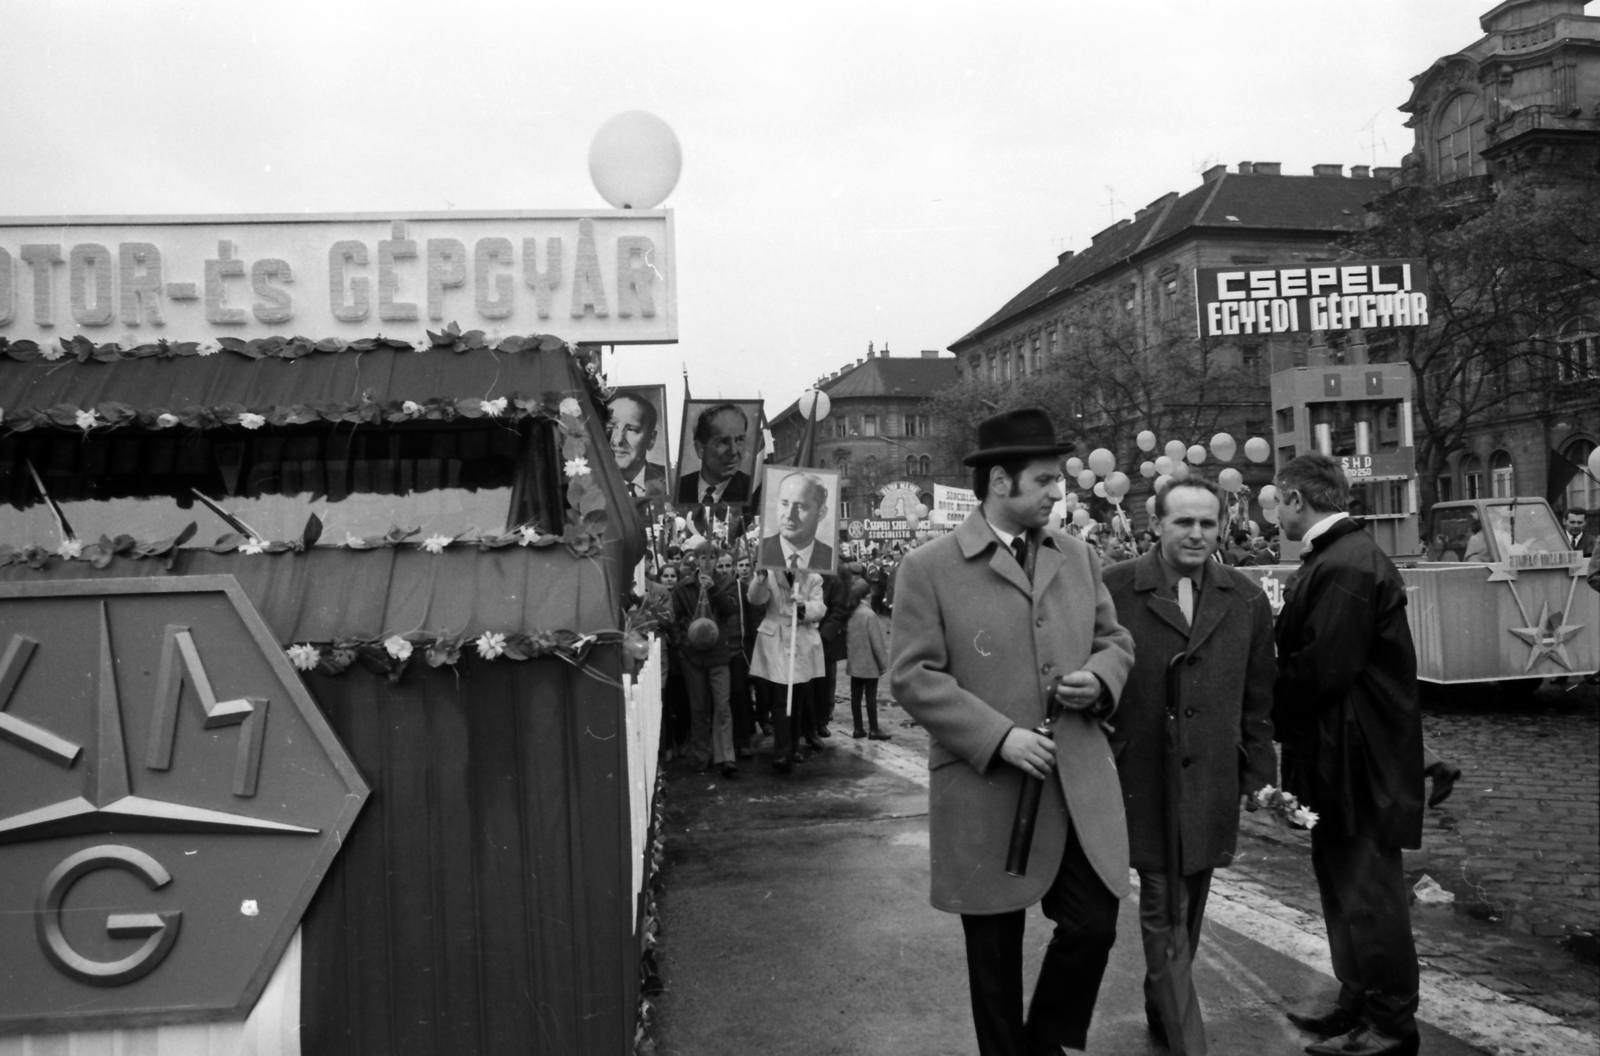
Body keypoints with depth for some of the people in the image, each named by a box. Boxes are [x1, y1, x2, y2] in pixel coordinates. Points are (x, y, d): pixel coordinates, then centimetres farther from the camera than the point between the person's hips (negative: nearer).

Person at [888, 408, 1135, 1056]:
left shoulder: (1078, 557, 10)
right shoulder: (928, 568, -7)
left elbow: (1116, 641, 18)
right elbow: (911, 677, -11)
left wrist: (1099, 678, -6)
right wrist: (998, 736, -19)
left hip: (1080, 780, 4)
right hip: (985, 789, -4)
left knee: (1094, 927, 5)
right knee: (995, 952, 10)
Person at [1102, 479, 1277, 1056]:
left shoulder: (1246, 599, 5)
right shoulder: (1113, 589, -8)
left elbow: (1258, 699, 10)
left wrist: (1261, 776, 9)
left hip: (1213, 780, 4)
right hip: (1143, 776, -4)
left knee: (1188, 905, 17)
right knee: (1163, 910, -1)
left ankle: (1161, 1008, 38)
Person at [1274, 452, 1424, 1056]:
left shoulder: (1346, 566, -22)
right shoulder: (1335, 558, 9)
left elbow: (1322, 667, -24)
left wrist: (1273, 722, -10)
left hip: (1357, 758, -10)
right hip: (1339, 756, 10)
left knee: (1367, 889, 2)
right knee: (1344, 882, 19)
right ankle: (1358, 1003, 33)